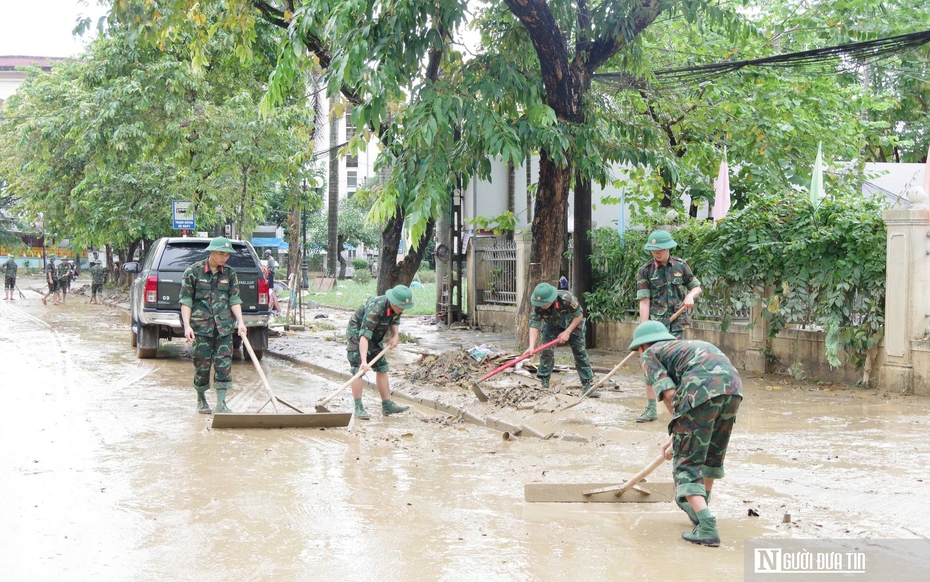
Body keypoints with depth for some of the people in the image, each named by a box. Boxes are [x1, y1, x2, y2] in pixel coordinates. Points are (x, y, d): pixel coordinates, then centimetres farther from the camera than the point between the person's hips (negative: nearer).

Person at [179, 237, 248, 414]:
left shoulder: (230, 273, 7)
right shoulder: (193, 271, -3)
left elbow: (234, 299, 4)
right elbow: (186, 300, -3)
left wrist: (240, 322, -9)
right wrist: (187, 325, -10)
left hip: (224, 327, 3)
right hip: (201, 325, -3)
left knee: (224, 364, -4)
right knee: (202, 364, 3)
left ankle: (221, 404, -2)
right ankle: (201, 399, 23)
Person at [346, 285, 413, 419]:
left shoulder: (397, 307, -13)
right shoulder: (375, 309, -37)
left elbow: (395, 321, 10)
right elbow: (364, 336, -42)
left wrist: (395, 336, -10)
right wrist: (364, 361, -48)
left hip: (375, 337, 8)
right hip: (356, 333, -8)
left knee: (382, 368, 5)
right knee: (358, 370, -15)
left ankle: (387, 405, 8)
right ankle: (358, 408, -13)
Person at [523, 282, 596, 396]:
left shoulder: (567, 299, -39)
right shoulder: (538, 307, -30)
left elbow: (579, 315, -23)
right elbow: (534, 325, -31)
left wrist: (567, 332, -27)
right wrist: (532, 346, -44)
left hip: (573, 324, -2)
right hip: (551, 326, 2)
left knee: (581, 353, -3)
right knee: (546, 351, -13)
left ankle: (588, 386, 2)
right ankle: (543, 384, -5)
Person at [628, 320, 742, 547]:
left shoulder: (650, 354, 18)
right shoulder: (688, 345, 40)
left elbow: (669, 393, 1)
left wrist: (680, 428, 10)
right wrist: (678, 435, 46)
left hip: (703, 388, -7)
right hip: (733, 386, 7)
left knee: (687, 460, 1)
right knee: (712, 453, 26)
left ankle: (707, 528, -12)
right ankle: (698, 506, 42)